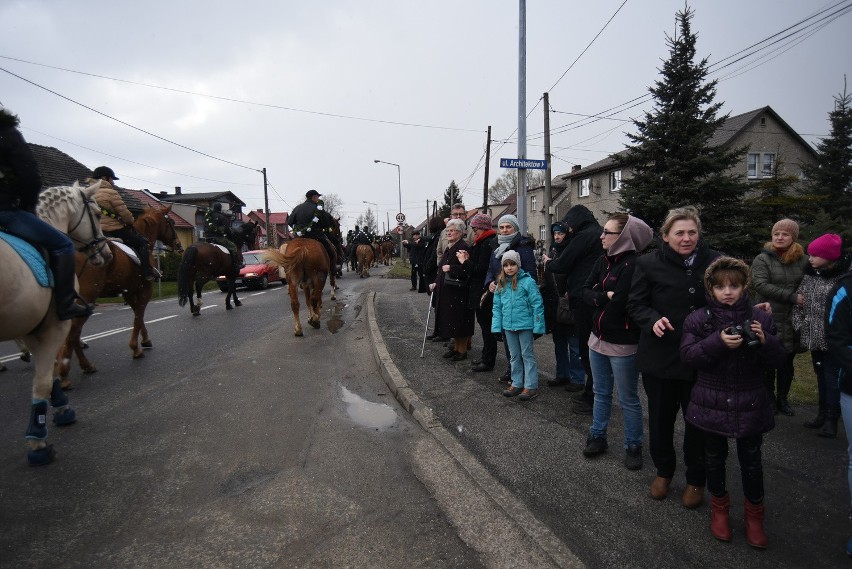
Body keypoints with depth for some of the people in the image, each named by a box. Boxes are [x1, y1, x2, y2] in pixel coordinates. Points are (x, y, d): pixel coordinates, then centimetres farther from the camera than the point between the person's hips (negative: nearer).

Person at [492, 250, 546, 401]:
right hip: (508, 326, 6)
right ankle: (517, 384, 27)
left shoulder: (527, 281, -11)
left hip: (525, 325, -6)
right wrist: (497, 326, 3)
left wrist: (538, 326, -14)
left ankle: (531, 386, 10)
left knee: (528, 355, 4)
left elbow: (537, 305, -11)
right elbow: (497, 307, 9)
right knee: (514, 356, 16)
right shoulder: (501, 284, 6)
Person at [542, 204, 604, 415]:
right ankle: (592, 391, 27)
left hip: (585, 299, -10)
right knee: (592, 345, 17)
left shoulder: (584, 236, -14)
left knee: (586, 348, -2)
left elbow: (562, 265, -13)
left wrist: (548, 263, 8)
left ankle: (592, 398, 6)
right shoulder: (599, 233, 15)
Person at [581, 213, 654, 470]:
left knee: (628, 399, 9)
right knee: (601, 393, 20)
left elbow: (618, 304, -26)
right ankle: (597, 437, 35)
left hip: (622, 344, -7)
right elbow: (585, 291, -1)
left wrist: (597, 298, -8)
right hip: (598, 338, 7)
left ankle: (633, 446, 25)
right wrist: (605, 297, -18)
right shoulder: (603, 260, 4)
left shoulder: (633, 265, -20)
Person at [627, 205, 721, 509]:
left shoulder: (715, 262, -4)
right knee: (660, 418, 15)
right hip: (660, 356, 0)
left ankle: (696, 480, 36)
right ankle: (663, 470, 39)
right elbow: (635, 304, -1)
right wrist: (653, 320, -20)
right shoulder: (649, 264, -6)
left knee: (698, 421, 14)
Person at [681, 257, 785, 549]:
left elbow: (777, 358, 0)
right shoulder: (698, 319, -6)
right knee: (715, 458, 15)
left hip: (750, 404, 1)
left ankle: (754, 514, 33)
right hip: (712, 403, 0)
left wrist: (764, 341, -21)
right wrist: (718, 342, -28)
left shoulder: (760, 318, -2)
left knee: (751, 461, 12)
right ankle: (719, 507, 36)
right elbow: (688, 355, -13)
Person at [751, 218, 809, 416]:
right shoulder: (762, 259, -6)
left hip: (792, 322, 3)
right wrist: (792, 297, -21)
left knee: (787, 363, 14)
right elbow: (761, 285, -17)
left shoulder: (803, 261, 5)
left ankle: (782, 399, 28)